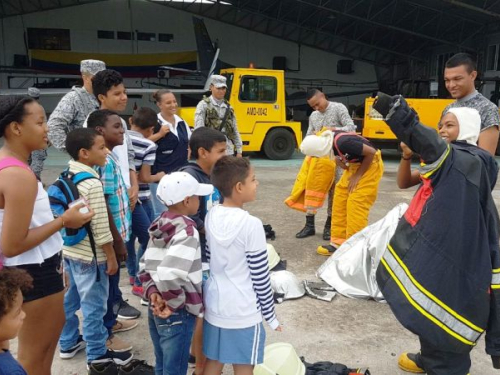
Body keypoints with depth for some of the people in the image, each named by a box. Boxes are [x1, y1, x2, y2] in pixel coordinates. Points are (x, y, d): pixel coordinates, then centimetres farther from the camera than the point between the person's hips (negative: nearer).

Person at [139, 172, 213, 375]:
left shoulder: (160, 226, 5)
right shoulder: (186, 231, -21)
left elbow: (146, 267, 7)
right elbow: (168, 274, -32)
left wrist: (153, 293, -2)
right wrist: (174, 304, -19)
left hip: (156, 310, 8)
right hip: (178, 315, -8)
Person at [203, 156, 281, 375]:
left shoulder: (210, 217, -4)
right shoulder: (251, 225, -22)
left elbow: (209, 260, 6)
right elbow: (261, 276, -15)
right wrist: (270, 314, -2)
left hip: (214, 306, 6)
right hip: (244, 313, -5)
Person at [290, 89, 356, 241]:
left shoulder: (338, 108, -2)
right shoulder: (313, 116, 15)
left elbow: (351, 128, -9)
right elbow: (308, 136, 13)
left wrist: (333, 130, -23)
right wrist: (313, 135, -10)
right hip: (318, 156, 5)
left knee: (334, 191, 1)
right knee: (311, 188, 1)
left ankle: (329, 225, 14)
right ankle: (309, 225, 9)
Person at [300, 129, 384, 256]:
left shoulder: (343, 143, -34)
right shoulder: (326, 140, -11)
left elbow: (371, 152, -25)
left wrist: (358, 176, -17)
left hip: (369, 165, -8)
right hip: (354, 165, 8)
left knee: (356, 205, -11)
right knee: (340, 201, 6)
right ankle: (338, 243, 13)